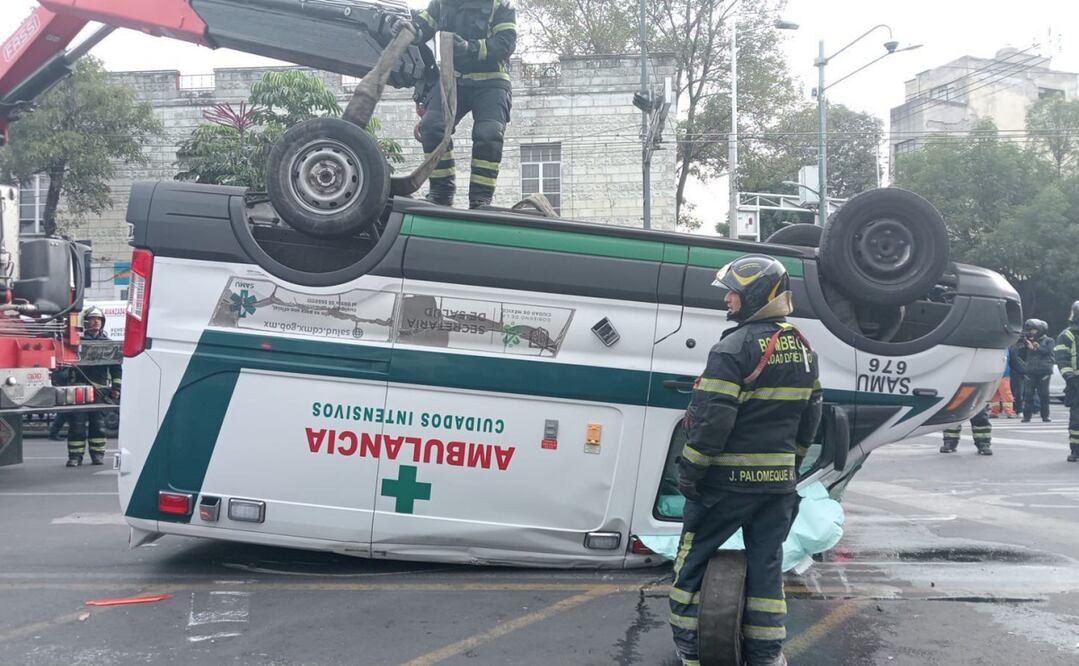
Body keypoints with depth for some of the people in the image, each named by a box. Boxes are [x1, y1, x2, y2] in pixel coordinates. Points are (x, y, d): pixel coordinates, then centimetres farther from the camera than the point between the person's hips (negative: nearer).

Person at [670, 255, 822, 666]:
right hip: (779, 479, 7)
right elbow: (810, 417, 15)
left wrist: (689, 470, -13)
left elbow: (713, 420, -20)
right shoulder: (803, 350, 10)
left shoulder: (736, 348, -16)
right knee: (766, 563, 12)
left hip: (728, 478, -7)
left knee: (694, 558, 6)